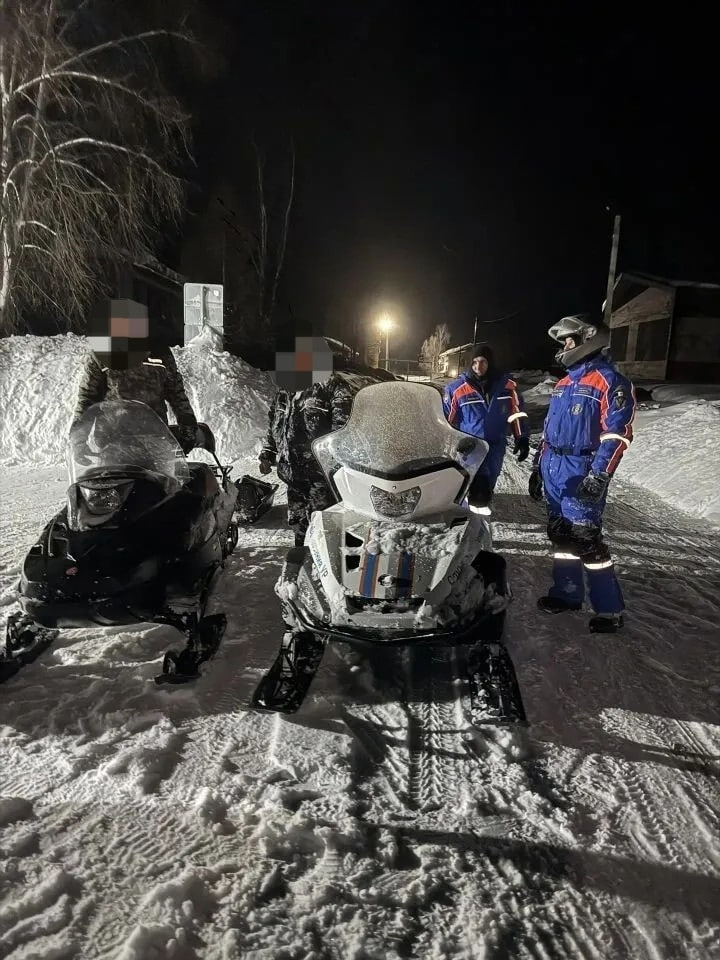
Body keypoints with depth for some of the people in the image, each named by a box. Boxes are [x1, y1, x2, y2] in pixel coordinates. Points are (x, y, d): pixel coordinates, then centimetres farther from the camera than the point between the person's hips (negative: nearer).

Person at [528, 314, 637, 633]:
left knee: (586, 539, -9)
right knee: (560, 533, 12)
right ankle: (567, 592, 24)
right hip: (553, 471, 8)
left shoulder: (610, 382, -9)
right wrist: (538, 466, 19)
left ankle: (609, 609, 2)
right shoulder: (564, 382, 18)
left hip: (581, 473, -8)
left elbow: (617, 434, -16)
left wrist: (600, 476, -23)